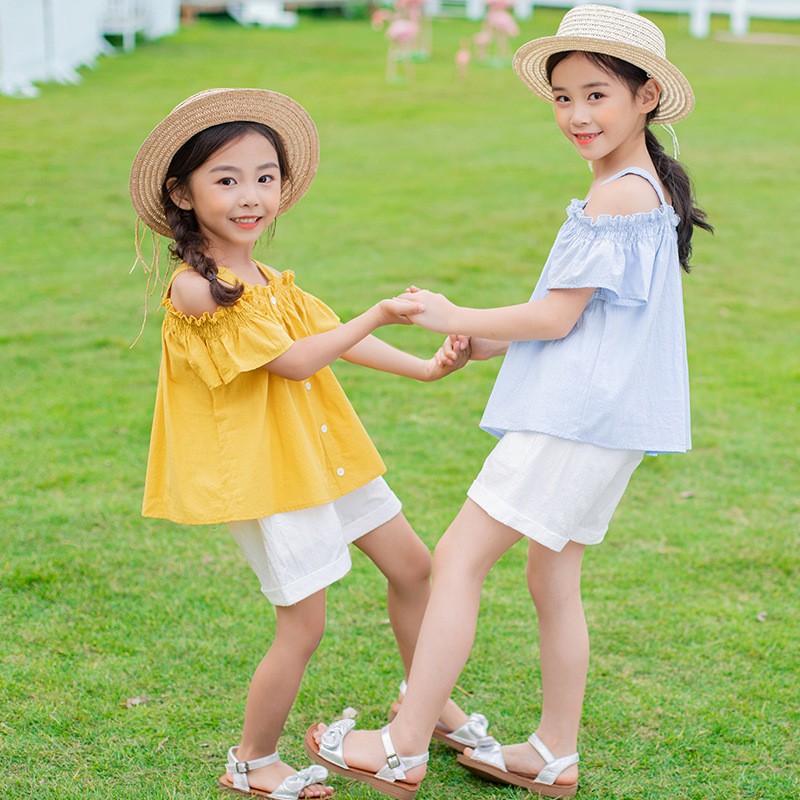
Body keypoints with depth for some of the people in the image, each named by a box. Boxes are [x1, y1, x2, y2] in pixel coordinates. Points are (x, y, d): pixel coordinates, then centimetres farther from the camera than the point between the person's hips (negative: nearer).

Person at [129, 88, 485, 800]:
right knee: (304, 625, -3)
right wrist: (380, 315, -15)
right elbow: (295, 360, -20)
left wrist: (424, 368, 8)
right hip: (263, 469, -9)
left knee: (411, 565, 16)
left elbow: (332, 335, 14)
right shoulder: (197, 290, -20)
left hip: (322, 452, 9)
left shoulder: (268, 281, 7)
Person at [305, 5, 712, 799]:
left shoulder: (617, 195, -16)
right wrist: (494, 343, 16)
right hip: (602, 417, 10)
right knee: (553, 578, 17)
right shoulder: (646, 188, 16)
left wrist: (454, 318, -4)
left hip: (575, 418, -10)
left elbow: (556, 317, -17)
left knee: (459, 556, -8)